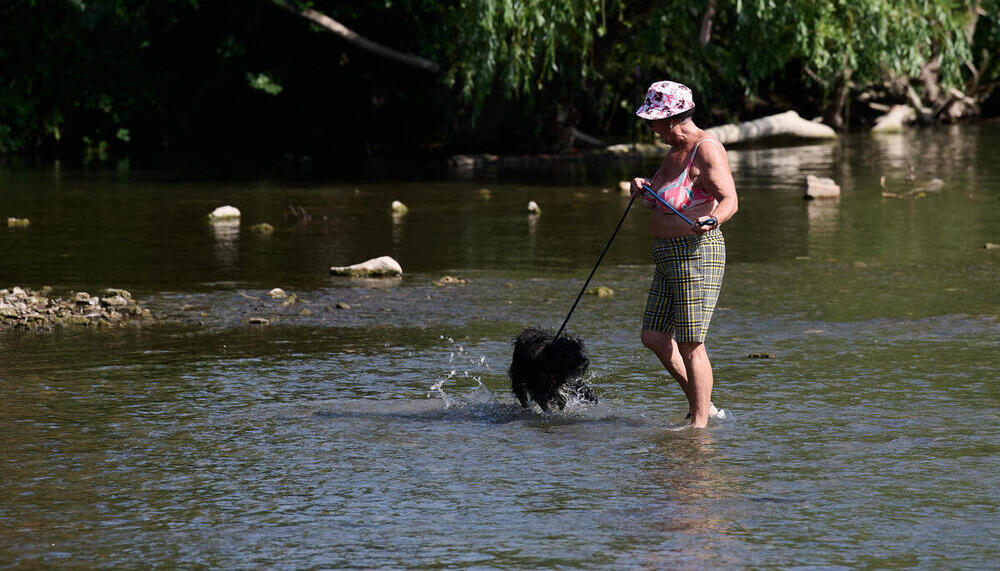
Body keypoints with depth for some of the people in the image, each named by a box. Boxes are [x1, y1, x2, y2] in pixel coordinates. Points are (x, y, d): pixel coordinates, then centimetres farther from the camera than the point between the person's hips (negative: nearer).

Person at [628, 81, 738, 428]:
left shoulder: (707, 150, -13)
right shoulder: (676, 151, 16)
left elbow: (729, 200, -26)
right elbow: (657, 204, 28)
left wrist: (712, 219, -46)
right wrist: (645, 190, 6)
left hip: (697, 254, -10)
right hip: (669, 257, 10)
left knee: (690, 344, -8)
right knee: (654, 336, 13)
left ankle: (699, 424, -2)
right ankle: (701, 403, 23)